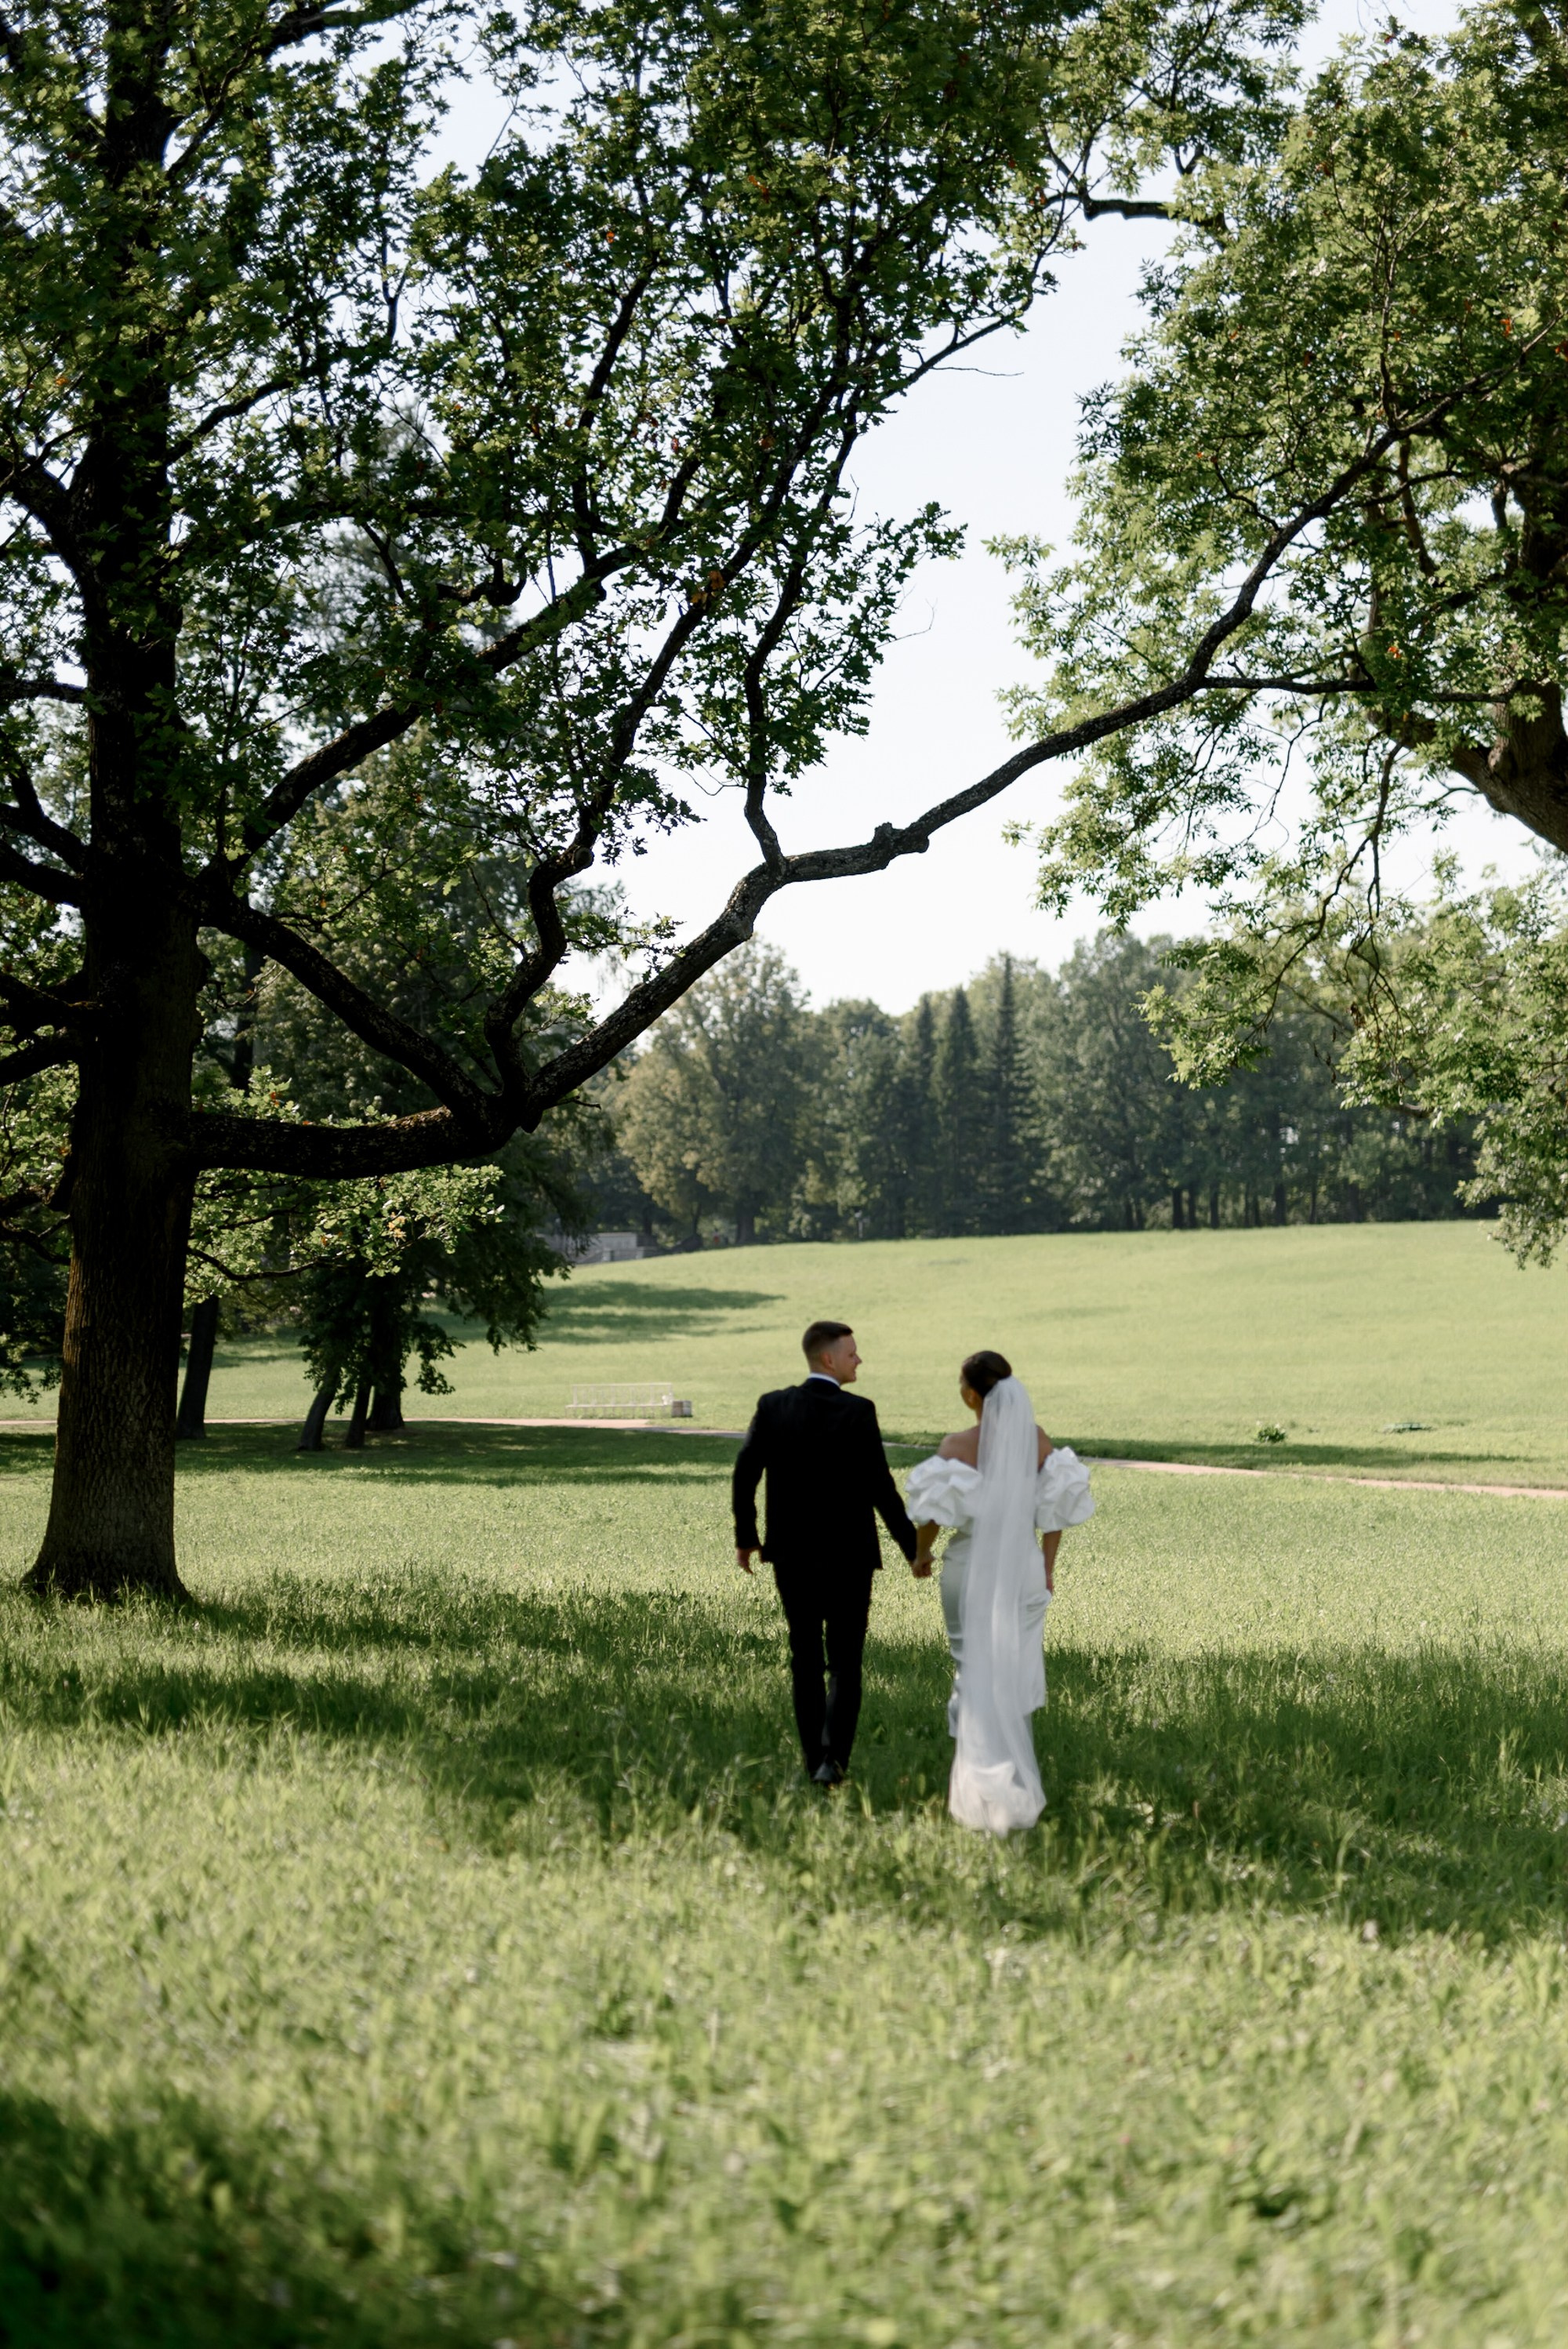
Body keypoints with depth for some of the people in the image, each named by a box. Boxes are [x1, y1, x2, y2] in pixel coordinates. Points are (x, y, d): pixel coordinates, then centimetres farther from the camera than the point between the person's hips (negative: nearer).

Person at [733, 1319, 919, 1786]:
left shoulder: (772, 1407, -2)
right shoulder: (858, 1412, -12)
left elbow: (744, 1476, -3)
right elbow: (880, 1487, -13)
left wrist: (745, 1537, 10)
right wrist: (912, 1549, -4)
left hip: (792, 1555, 3)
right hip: (847, 1556, -3)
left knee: (805, 1659, 14)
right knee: (844, 1663, 4)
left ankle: (814, 1760, 17)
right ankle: (832, 1759, -10)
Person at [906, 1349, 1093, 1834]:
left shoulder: (958, 1446, -14)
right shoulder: (1038, 1441, -4)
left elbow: (935, 1512, -12)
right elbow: (1053, 1510, 1)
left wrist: (921, 1554, 7)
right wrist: (1048, 1565, 12)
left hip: (972, 1567, -3)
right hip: (1024, 1570, 3)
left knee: (974, 1673, 8)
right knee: (1016, 1675, 14)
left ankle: (975, 1782, 8)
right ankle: (1017, 1779, 19)